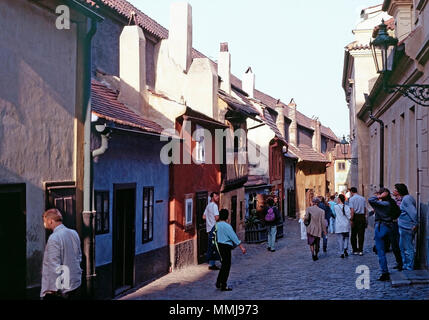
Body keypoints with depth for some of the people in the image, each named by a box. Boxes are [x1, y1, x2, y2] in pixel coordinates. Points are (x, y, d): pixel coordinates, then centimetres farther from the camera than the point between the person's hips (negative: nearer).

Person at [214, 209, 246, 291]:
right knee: (226, 265, 1)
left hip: (219, 245, 8)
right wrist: (241, 247, -12)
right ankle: (223, 286, 4)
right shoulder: (226, 226, -18)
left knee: (224, 264, 19)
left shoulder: (217, 225, 6)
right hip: (226, 246, -8)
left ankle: (218, 283, 22)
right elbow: (234, 237, -17)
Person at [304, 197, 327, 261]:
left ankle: (313, 254, -13)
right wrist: (324, 230, 3)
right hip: (318, 230, 1)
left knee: (311, 243, 7)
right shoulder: (321, 211, -1)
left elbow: (306, 218, -15)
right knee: (317, 243, 16)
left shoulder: (309, 209, -4)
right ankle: (316, 255, 23)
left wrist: (304, 219, 8)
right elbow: (323, 222, -3)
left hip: (311, 229, -1)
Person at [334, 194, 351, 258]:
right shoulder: (347, 207, -4)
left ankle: (342, 253, 4)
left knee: (340, 239, 5)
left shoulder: (336, 207, -9)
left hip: (339, 226, -1)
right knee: (346, 237, 17)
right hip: (346, 225, 1)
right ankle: (345, 248, -4)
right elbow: (349, 216, -10)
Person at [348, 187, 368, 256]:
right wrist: (365, 215, 13)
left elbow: (352, 211, -12)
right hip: (362, 216, 3)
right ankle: (360, 250, 3)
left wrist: (351, 220, -11)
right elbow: (365, 209, 7)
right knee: (361, 234, 6)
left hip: (355, 216, -3)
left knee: (353, 234, 8)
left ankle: (355, 250, 10)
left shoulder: (351, 199, -5)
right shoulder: (363, 198, 9)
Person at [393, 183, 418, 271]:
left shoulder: (406, 199, -18)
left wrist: (415, 225, -22)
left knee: (408, 248, -2)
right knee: (402, 246, 20)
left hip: (407, 227, -11)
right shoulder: (400, 200, 14)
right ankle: (404, 265, 31)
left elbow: (413, 212, -23)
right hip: (402, 227, 11)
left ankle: (409, 267, 5)